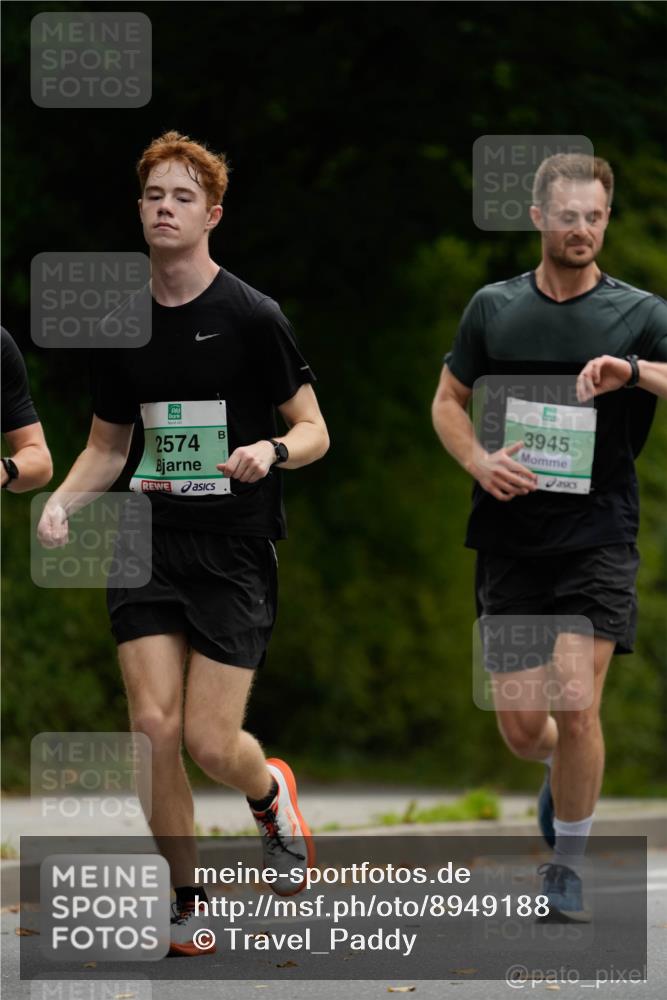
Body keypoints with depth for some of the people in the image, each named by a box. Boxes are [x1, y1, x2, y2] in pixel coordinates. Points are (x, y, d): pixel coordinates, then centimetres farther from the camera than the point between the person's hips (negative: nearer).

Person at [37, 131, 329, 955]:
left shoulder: (250, 317, -6)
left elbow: (314, 431, -1)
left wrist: (272, 450, -23)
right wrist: (62, 500, -1)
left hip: (236, 552, -4)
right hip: (149, 544, 4)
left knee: (210, 742, -8)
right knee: (154, 724, -9)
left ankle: (270, 793, 29)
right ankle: (184, 901, 7)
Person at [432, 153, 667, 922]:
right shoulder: (493, 308, 8)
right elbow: (447, 401, 16)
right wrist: (479, 461, -3)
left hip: (598, 534, -2)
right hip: (510, 536, 2)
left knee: (576, 704, -14)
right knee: (521, 728, 3)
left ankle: (567, 868, 3)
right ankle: (563, 773, 39)